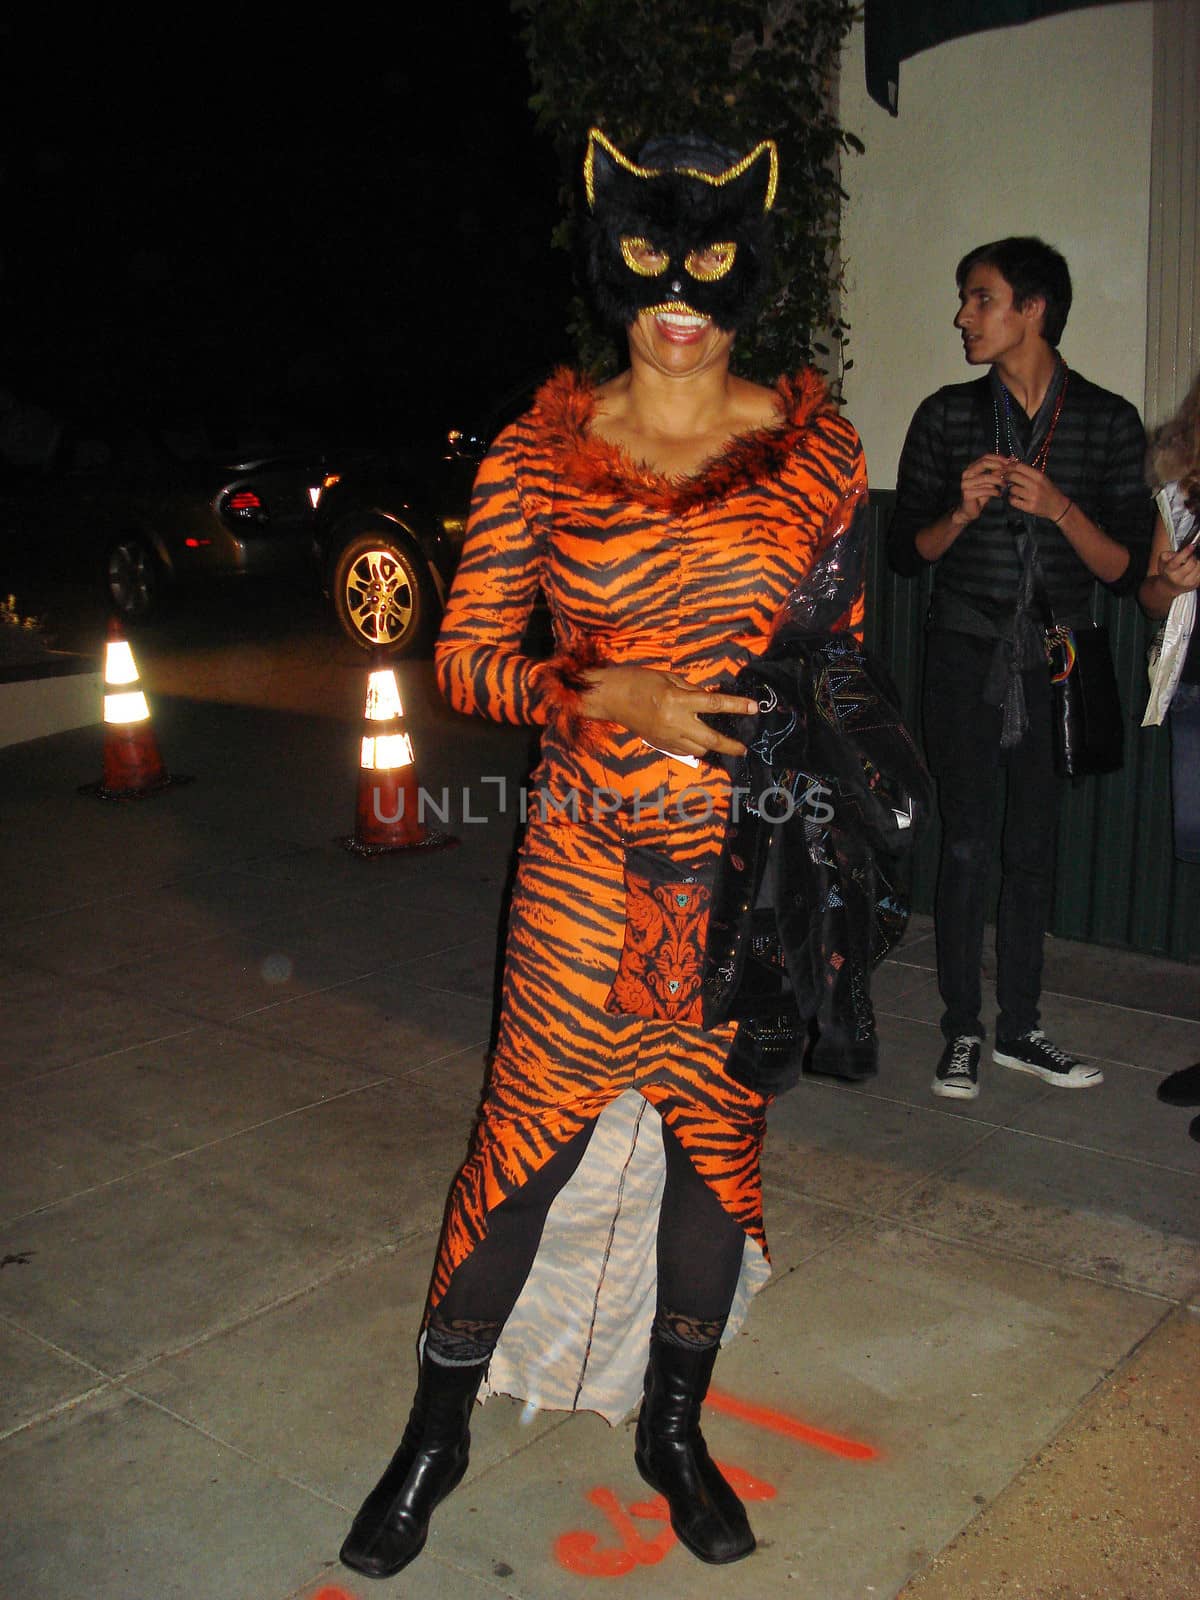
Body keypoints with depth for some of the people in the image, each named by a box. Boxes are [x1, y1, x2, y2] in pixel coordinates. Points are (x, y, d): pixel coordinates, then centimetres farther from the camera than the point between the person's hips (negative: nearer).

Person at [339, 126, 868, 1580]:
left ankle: (673, 1427, 36)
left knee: (718, 1131, 12)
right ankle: (436, 1432, 29)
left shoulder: (814, 448, 2)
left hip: (751, 858, 2)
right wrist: (610, 694, -18)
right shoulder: (541, 452, -2)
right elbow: (466, 653, -2)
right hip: (586, 860, -1)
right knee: (530, 1131, 5)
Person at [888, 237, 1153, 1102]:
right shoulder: (948, 416, 4)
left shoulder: (1108, 421, 2)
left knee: (1035, 846, 7)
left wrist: (1059, 509, -17)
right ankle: (963, 1031, 11)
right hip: (967, 654, 0)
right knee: (968, 844, -1)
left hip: (1055, 663, 1)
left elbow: (1128, 569, -1)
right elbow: (906, 550, 6)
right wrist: (961, 512, -13)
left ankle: (1020, 1029, 20)